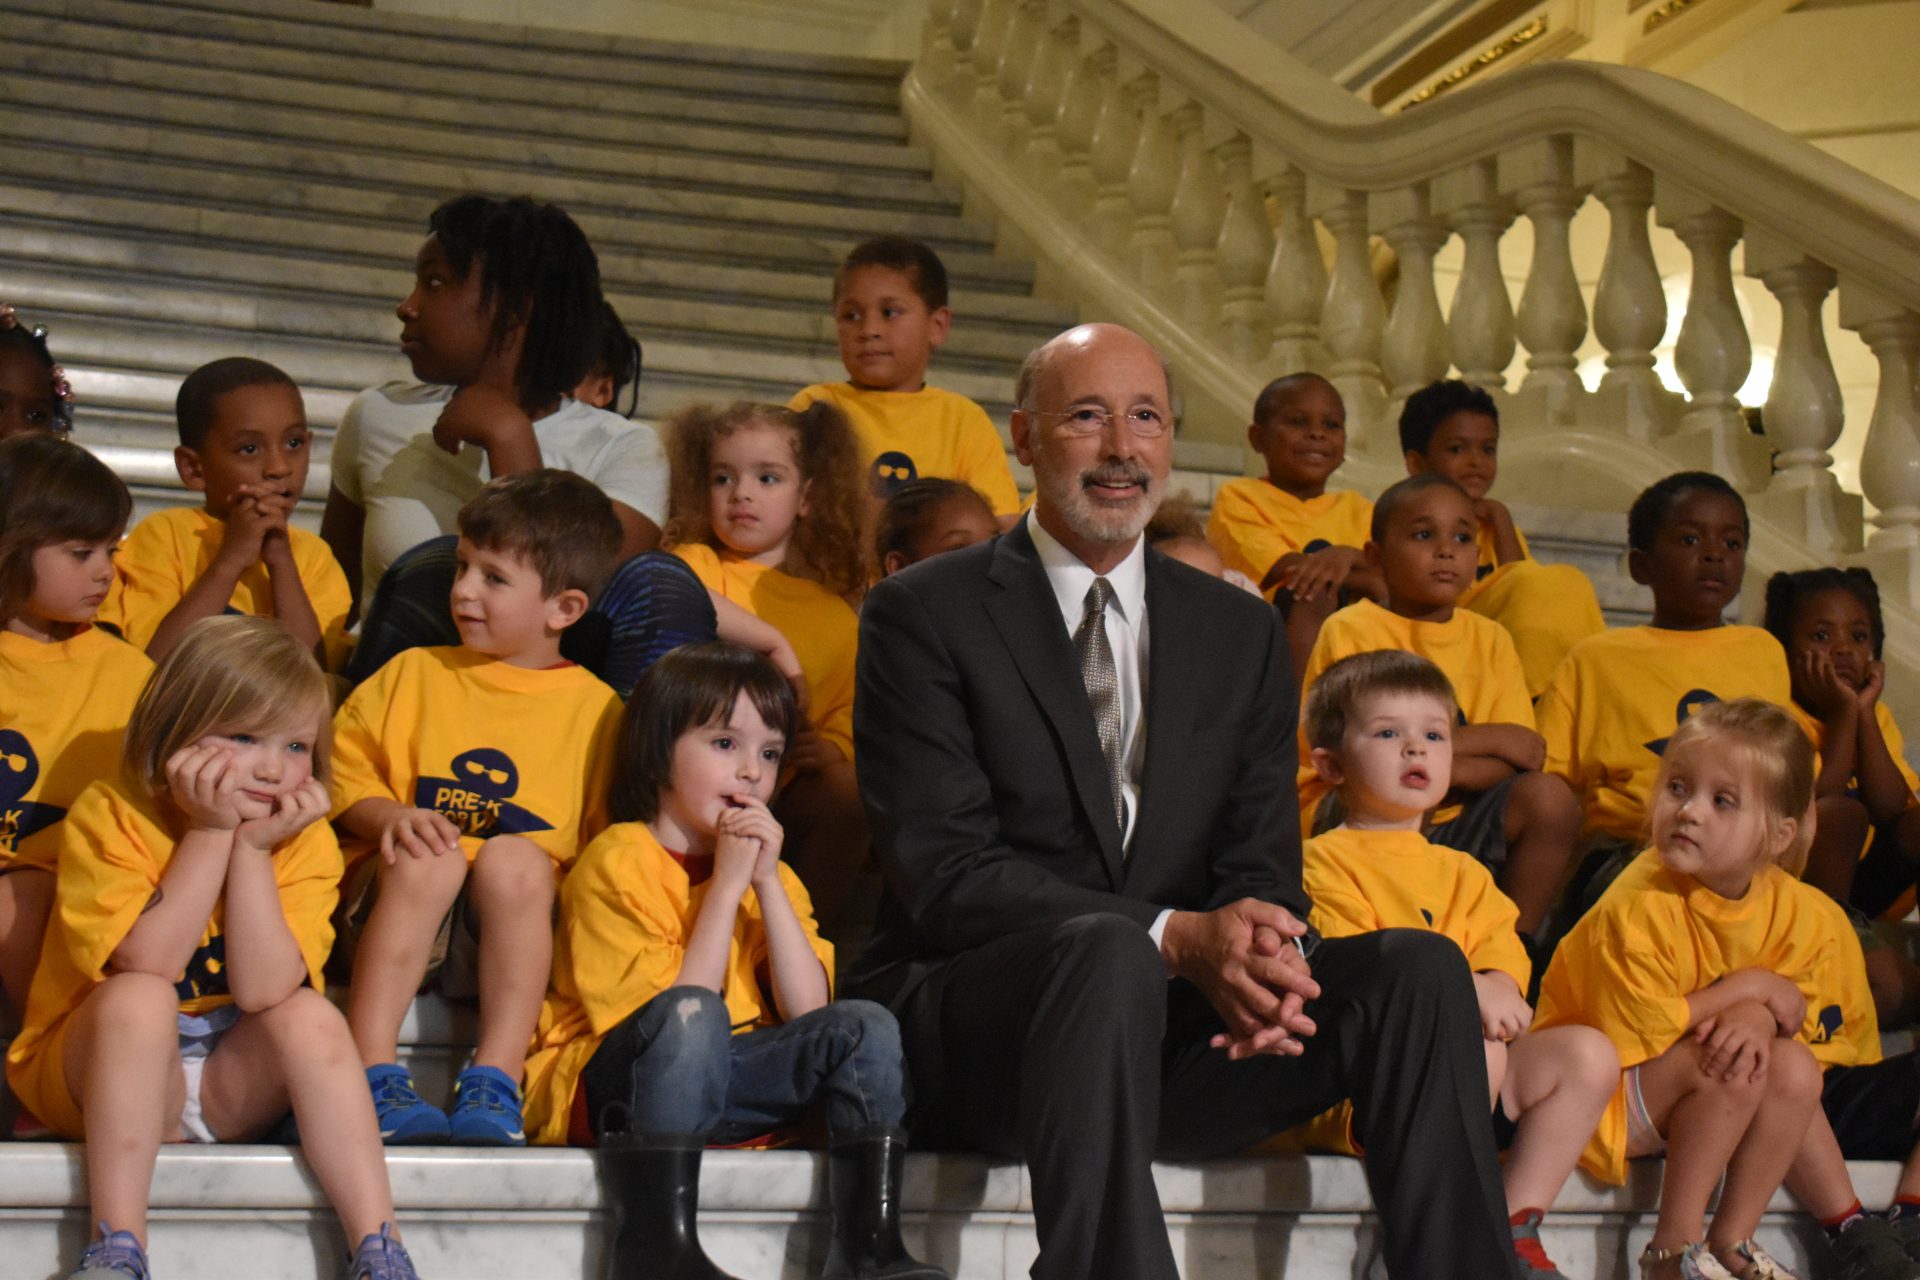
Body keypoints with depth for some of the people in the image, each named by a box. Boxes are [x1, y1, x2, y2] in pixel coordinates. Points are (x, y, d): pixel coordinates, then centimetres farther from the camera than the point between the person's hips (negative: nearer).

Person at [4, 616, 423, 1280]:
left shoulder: (306, 840, -8)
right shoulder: (108, 815, -14)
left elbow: (262, 989, -21)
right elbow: (148, 964, -27)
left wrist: (253, 847, -23)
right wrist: (211, 833, -25)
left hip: (231, 1085, 2)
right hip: (102, 1079, -2)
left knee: (308, 1015, -25)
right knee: (137, 998, -31)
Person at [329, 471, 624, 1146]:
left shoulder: (596, 707, 10)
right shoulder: (415, 673, 16)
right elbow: (342, 773, 12)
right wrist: (390, 817, -9)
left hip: (509, 931, -1)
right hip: (403, 900, 1)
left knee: (514, 857, -32)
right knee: (428, 857, -32)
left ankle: (496, 1079, -35)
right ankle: (374, 1074, -36)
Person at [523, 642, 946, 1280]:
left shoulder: (770, 877, 13)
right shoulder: (616, 862, -8)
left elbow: (807, 1012, -3)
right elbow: (673, 1014, -18)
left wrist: (768, 883, -8)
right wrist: (725, 886, -16)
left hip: (719, 1088, 6)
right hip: (610, 1085, -6)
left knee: (864, 1026, -12)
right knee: (690, 1014, -35)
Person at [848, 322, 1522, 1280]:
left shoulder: (1242, 633, 15)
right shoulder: (922, 615, -1)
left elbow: (1261, 867, 9)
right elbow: (941, 874, -11)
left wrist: (1257, 953, -19)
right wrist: (1175, 938, -24)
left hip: (1169, 1029, 5)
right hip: (972, 1038, -4)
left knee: (1418, 967, -18)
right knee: (1108, 950, -37)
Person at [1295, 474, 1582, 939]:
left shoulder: (1489, 638, 8)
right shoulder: (1350, 629, -6)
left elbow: (1523, 759, -2)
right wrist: (1488, 738, -12)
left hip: (1452, 821, 5)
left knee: (1549, 796, -19)